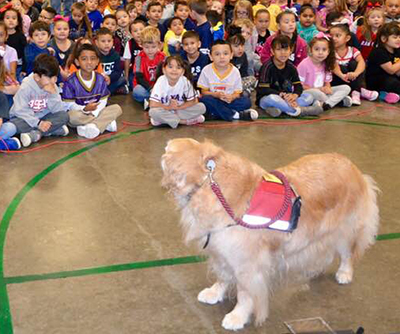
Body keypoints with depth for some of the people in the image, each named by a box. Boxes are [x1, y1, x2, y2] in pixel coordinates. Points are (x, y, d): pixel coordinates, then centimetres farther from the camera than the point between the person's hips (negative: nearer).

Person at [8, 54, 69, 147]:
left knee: (64, 115, -19)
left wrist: (53, 94, -26)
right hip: (25, 118, -4)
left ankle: (36, 134, -27)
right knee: (15, 125, -35)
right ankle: (53, 130, -29)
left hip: (43, 118, 4)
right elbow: (21, 111, -23)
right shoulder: (26, 87, -18)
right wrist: (38, 123, -32)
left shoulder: (53, 87, -5)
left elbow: (58, 110, -11)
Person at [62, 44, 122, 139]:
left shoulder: (100, 79, 1)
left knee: (117, 108, -15)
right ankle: (106, 122, -26)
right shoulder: (71, 82, -12)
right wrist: (85, 109, -29)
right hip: (79, 112, -4)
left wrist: (94, 113, -18)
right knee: (73, 116, -39)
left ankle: (91, 127, -32)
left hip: (95, 112, 4)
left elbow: (103, 101, 1)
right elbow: (70, 104, -12)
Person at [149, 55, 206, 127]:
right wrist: (169, 107, -21)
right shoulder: (161, 81, -19)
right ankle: (185, 121, -20)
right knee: (153, 112, -35)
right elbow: (153, 104, -25)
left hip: (180, 110, 2)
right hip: (164, 110, -2)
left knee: (201, 107, -16)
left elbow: (194, 101, -8)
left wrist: (178, 107, -17)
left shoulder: (185, 81, -14)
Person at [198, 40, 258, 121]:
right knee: (205, 99, -33)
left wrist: (232, 97, -25)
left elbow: (237, 92, -1)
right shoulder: (206, 71, -6)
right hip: (214, 101, -1)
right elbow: (204, 91, -4)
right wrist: (216, 95, -23)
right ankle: (235, 115, -25)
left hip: (229, 101, 1)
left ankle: (216, 114, -25)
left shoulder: (235, 71, -2)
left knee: (246, 101, -22)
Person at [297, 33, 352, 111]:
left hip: (322, 91, 7)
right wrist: (318, 89, -16)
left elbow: (327, 82, 13)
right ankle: (338, 99, -15)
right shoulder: (304, 65, -13)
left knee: (346, 88, -6)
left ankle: (327, 104, -29)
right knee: (316, 93, -41)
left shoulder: (326, 64, 7)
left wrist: (327, 88, -13)